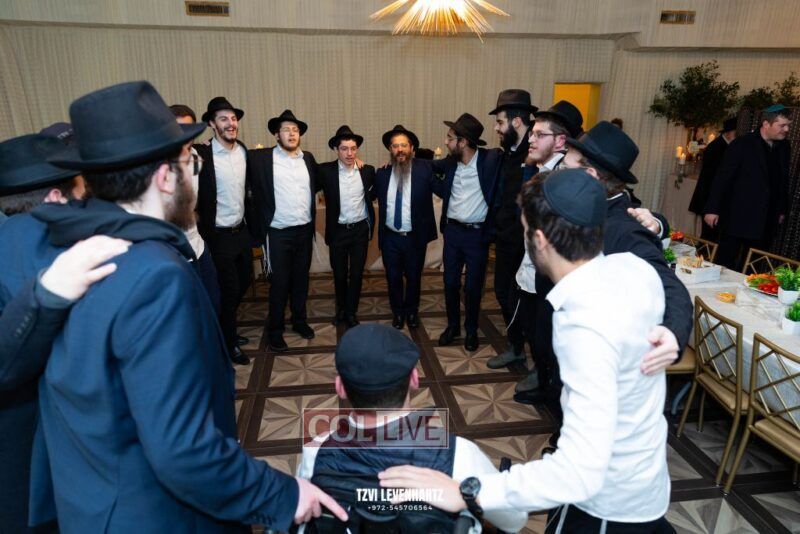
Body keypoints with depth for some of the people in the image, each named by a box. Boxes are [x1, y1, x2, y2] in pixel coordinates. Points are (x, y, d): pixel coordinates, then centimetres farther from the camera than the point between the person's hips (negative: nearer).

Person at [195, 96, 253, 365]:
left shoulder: (243, 151, 3)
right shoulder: (202, 155, -17)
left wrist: (252, 223, 13)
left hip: (242, 230, 6)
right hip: (219, 235, -6)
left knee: (243, 282, 18)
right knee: (229, 289, 5)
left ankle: (226, 329, 41)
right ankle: (229, 344, 26)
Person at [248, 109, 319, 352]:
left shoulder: (308, 158, 7)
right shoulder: (262, 158, -7)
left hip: (305, 230, 4)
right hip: (278, 232, -4)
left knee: (301, 278, 15)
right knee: (279, 282, 3)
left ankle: (300, 321, 32)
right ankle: (274, 330, 18)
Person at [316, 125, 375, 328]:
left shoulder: (368, 170, -4)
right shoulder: (325, 170, -10)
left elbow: (375, 193, 12)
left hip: (360, 229, 1)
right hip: (337, 231, 0)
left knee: (356, 274, 9)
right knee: (339, 274, 14)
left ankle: (351, 313, 26)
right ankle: (341, 309, 36)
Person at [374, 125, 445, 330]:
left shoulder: (425, 169, -10)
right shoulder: (382, 173, 0)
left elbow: (444, 191, -15)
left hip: (416, 237, -2)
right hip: (390, 237, 2)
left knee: (413, 277, 17)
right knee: (393, 278, 15)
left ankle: (411, 311, 40)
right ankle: (397, 312, 37)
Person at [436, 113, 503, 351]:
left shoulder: (492, 158, -14)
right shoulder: (450, 162, 2)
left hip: (477, 234, -4)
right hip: (452, 231, 4)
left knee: (473, 287, 8)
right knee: (450, 283, 13)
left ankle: (471, 330, 29)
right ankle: (452, 325, 33)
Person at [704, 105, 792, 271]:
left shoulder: (784, 147, 9)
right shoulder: (742, 144, -8)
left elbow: (784, 180, 17)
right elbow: (722, 177, -9)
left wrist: (782, 210, 17)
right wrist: (712, 209, -12)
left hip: (766, 223, 5)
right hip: (738, 218, -5)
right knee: (725, 263, 1)